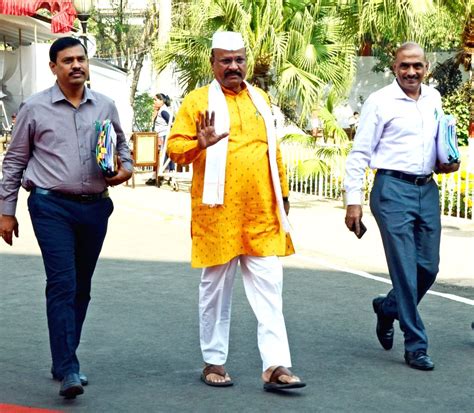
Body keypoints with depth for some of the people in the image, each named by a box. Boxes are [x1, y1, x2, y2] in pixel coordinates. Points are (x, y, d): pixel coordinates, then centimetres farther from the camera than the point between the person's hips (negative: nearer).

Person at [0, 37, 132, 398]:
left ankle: (64, 360, 23)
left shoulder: (105, 106, 8)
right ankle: (69, 370, -15)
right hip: (52, 206, -4)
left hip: (95, 207, 4)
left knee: (81, 287, 10)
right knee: (62, 284, -14)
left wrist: (126, 167, 2)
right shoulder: (35, 108, -1)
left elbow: (121, 143, 24)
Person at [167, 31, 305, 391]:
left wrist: (282, 192, 19)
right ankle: (214, 362, 19)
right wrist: (199, 145, -25)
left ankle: (276, 365, -1)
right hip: (218, 213, -4)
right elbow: (175, 147, -5)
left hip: (262, 214, 4)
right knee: (216, 287, 7)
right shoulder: (198, 101, -1)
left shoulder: (260, 99, 14)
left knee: (269, 288, -1)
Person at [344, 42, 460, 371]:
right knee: (405, 270, -5)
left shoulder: (434, 99, 11)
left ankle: (388, 308, 35)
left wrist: (447, 162, 7)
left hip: (427, 189, 6)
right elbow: (359, 154, -5)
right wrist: (353, 201, -10)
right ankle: (416, 347, 4)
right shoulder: (380, 102, -6)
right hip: (393, 189, -6)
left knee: (429, 268, 8)